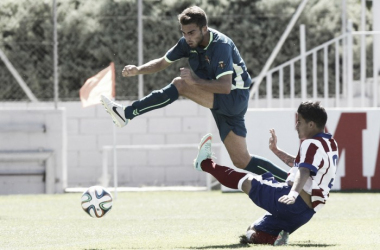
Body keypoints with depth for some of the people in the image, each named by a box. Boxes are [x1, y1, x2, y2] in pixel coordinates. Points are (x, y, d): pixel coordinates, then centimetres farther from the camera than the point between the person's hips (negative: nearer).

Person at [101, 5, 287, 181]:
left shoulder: (221, 45, -23)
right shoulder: (188, 43, 0)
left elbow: (225, 86, -31)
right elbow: (163, 62, 10)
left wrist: (195, 81, -38)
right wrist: (138, 70, -6)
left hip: (235, 97, -9)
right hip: (221, 102, 9)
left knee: (180, 85, -23)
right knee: (242, 161, 3)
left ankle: (126, 114, -22)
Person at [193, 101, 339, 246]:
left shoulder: (312, 144, -10)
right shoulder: (331, 144, 23)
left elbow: (304, 171, -30)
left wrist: (293, 194, -46)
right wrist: (276, 151, 38)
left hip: (298, 202, -10)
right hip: (306, 211, 10)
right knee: (252, 234, 16)